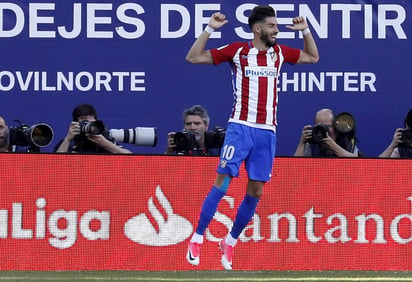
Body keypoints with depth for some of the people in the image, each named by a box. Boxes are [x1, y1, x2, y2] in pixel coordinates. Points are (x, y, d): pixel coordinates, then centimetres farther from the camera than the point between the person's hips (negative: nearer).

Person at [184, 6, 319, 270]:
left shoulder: (279, 52, 11)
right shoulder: (238, 51, -2)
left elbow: (313, 57, 27)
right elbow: (194, 57, -3)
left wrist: (306, 31, 13)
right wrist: (210, 29, -11)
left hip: (267, 132, 4)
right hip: (240, 127, -4)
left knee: (255, 192, 3)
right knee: (222, 184, -11)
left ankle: (231, 241, 19)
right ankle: (197, 239, -4)